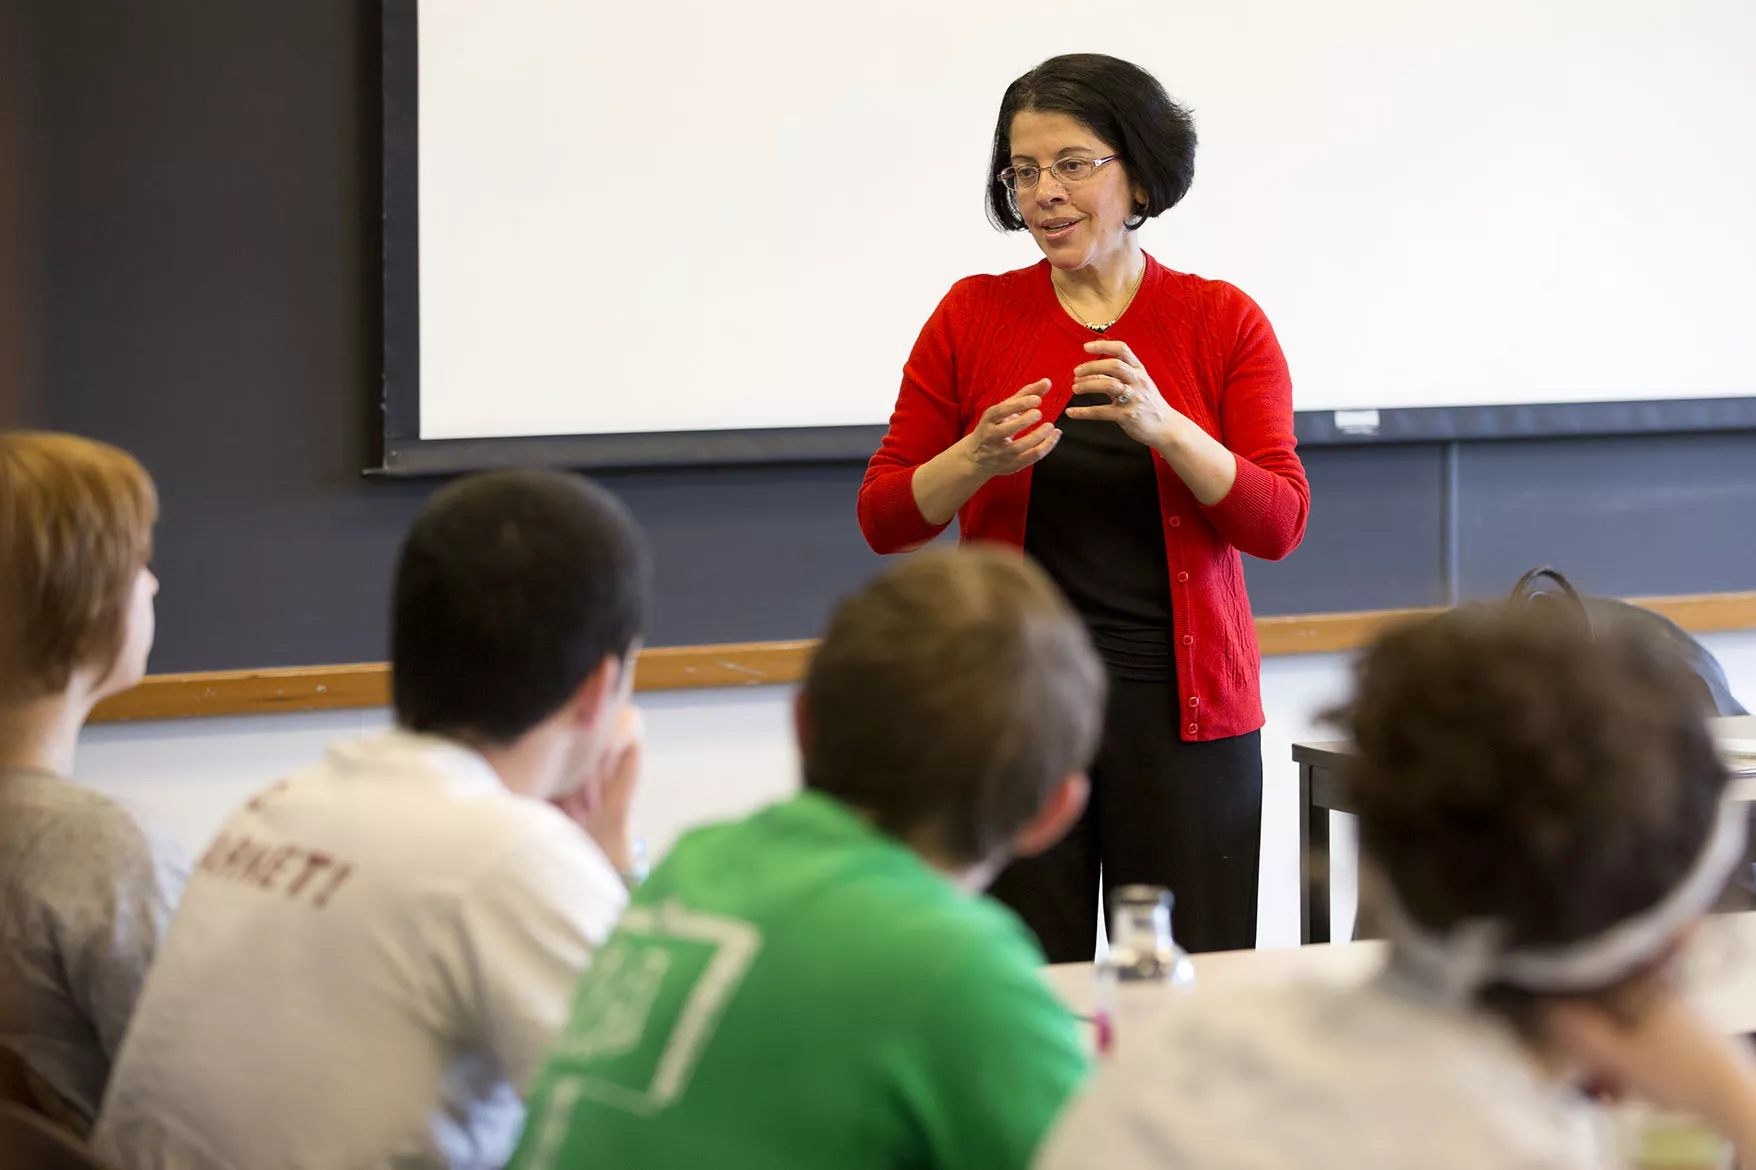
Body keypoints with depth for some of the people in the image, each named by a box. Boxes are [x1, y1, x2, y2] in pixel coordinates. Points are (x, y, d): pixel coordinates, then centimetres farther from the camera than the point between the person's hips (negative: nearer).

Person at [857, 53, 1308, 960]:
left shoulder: (1224, 322, 3)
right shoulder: (973, 316, 5)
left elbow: (1279, 524, -5)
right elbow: (884, 520, 4)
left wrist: (1161, 425, -19)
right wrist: (981, 458, -15)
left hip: (1184, 707, 0)